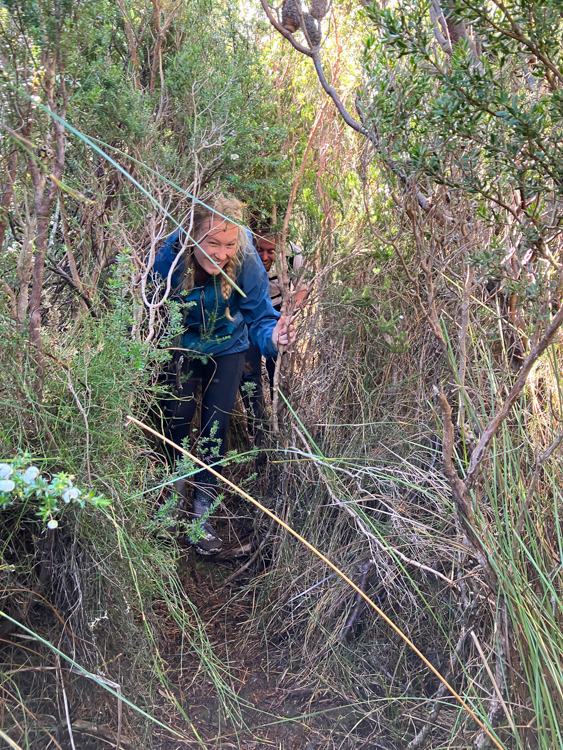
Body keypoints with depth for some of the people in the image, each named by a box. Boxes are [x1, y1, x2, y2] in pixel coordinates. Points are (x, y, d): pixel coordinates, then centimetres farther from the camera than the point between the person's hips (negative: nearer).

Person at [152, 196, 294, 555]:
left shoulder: (246, 262, -31)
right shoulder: (168, 259, -32)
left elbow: (260, 317, -27)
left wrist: (273, 336, -49)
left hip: (227, 347, 0)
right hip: (181, 345, 0)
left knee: (216, 424, 0)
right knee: (177, 418, -3)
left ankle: (203, 512, 16)